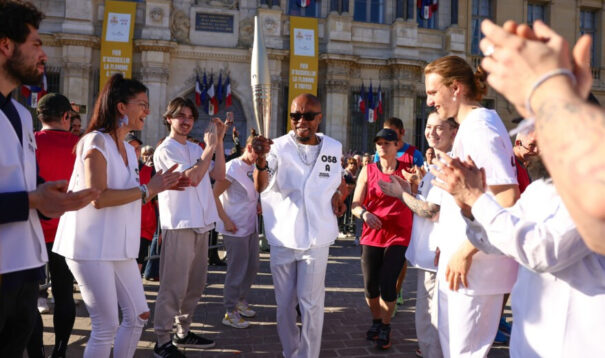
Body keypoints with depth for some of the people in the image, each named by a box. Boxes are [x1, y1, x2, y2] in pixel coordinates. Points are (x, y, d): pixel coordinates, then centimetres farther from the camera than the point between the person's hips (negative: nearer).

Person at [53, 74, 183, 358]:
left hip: (119, 246, 9)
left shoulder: (129, 150, 14)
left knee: (138, 315, 12)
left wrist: (160, 185, 4)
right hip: (92, 247, -8)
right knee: (106, 327, -1)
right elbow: (98, 197, -23)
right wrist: (148, 188, -17)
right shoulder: (96, 141, -12)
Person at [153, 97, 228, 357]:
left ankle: (183, 332, 27)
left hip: (200, 224, 8)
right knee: (174, 286, -5)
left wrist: (219, 142, 2)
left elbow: (219, 175, 6)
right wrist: (209, 147, -12)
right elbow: (192, 178, -19)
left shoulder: (196, 149, 16)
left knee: (195, 284, 14)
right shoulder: (165, 150, -7)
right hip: (179, 225, -8)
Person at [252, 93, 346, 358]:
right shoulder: (279, 147, -9)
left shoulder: (333, 148, 1)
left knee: (311, 304, 2)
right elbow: (260, 187, -25)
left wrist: (337, 194, -1)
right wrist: (261, 160, -46)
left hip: (316, 238, 0)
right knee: (285, 303, 14)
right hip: (282, 238, 0)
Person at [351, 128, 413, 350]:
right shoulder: (368, 171, 3)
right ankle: (376, 322, 33)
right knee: (370, 285, 5)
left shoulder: (407, 171, 2)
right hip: (371, 235, 2)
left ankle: (386, 328, 17)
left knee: (387, 284, -8)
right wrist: (364, 213, -21)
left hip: (398, 236, -1)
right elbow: (355, 204, -1)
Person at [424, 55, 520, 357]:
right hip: (459, 262, 10)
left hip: (474, 264, -10)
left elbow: (507, 200, -26)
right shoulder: (472, 125, 14)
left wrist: (465, 251, -22)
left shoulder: (478, 127, -17)